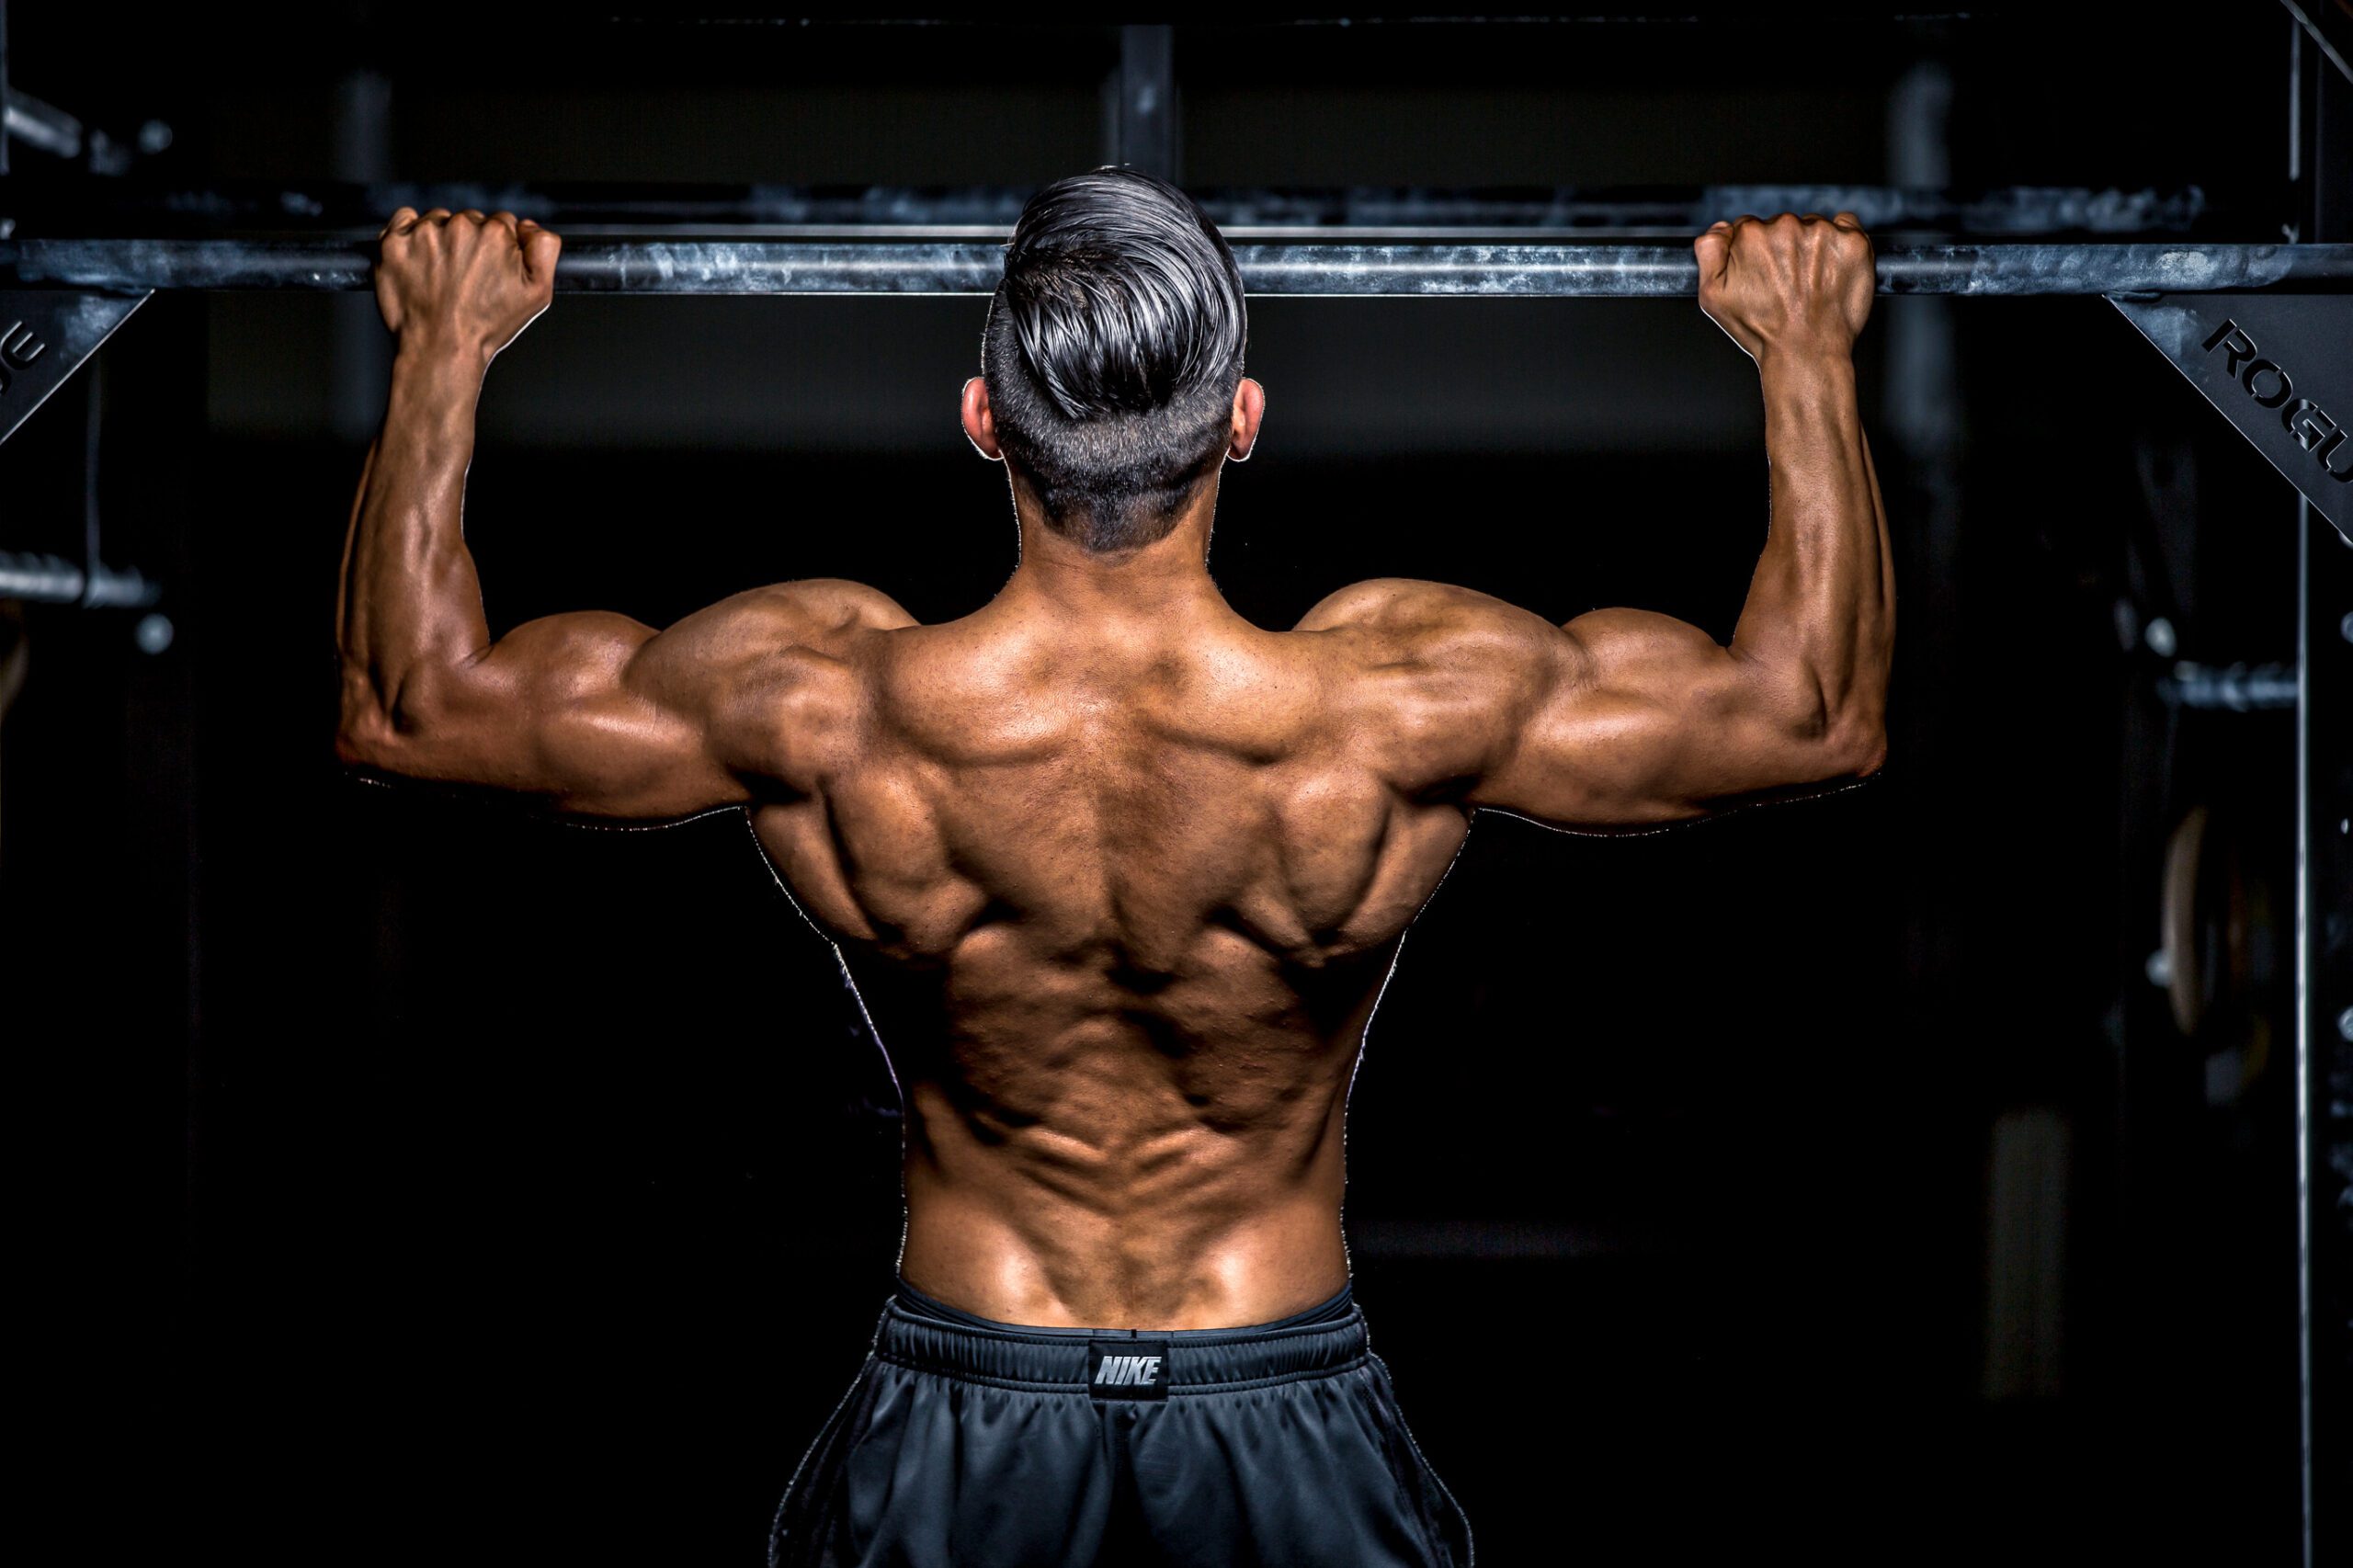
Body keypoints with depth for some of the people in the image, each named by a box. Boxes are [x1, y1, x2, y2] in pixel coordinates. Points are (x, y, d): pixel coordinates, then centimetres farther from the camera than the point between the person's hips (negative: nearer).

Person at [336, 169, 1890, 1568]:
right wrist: (1807, 345, 4)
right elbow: (1820, 710, -6)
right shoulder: (1402, 703, -21)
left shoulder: (830, 710, -19)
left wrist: (444, 344, 5)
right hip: (1296, 1436, 0)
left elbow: (407, 704, -4)